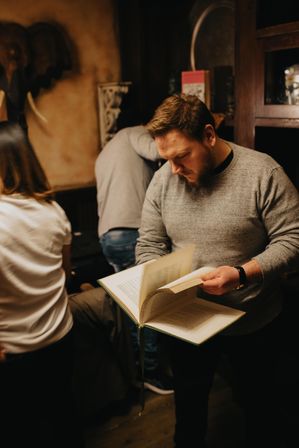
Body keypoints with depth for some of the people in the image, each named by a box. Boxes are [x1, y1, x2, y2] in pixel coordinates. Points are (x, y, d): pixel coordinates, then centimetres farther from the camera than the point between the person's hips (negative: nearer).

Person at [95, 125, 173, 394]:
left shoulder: (103, 156, 32)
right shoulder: (133, 133, 7)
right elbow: (155, 150, -16)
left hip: (107, 236, 9)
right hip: (133, 232, -9)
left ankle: (137, 362, 26)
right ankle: (151, 369, 10)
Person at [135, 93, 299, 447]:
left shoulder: (262, 172, -17)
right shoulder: (163, 179, -4)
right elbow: (149, 244, 1)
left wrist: (241, 275, -29)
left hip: (253, 324, -3)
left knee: (258, 405, 20)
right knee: (188, 404, 24)